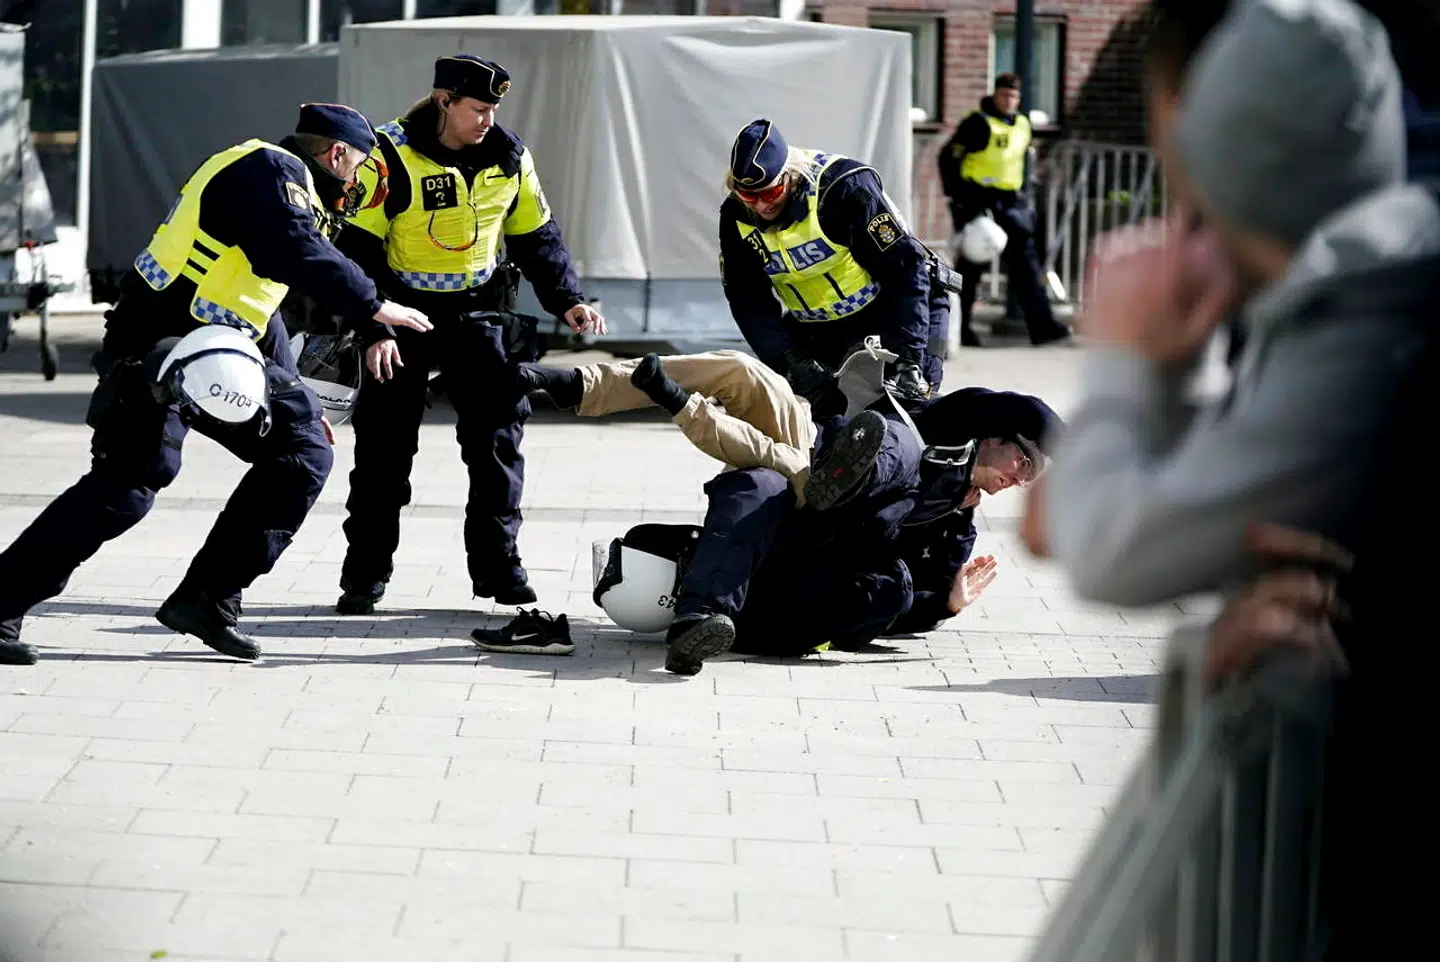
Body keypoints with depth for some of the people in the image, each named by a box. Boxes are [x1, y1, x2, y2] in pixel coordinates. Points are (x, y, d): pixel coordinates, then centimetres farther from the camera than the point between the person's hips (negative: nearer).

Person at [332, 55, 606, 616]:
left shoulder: (508, 157, -2)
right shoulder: (392, 156, -15)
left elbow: (536, 238, 9)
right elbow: (358, 249, -13)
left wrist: (566, 300, -3)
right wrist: (373, 330, -20)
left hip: (480, 311, 3)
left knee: (498, 433, -4)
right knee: (384, 445, -1)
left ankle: (497, 563, 5)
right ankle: (365, 573, 7)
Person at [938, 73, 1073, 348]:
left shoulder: (1022, 125, 12)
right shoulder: (979, 123, -10)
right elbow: (948, 158, -10)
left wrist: (1021, 197, 20)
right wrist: (957, 199, -13)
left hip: (1008, 202, 6)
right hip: (976, 200, -6)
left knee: (1025, 262, -2)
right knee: (971, 266, 0)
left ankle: (1041, 325, -7)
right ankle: (959, 328, 10)